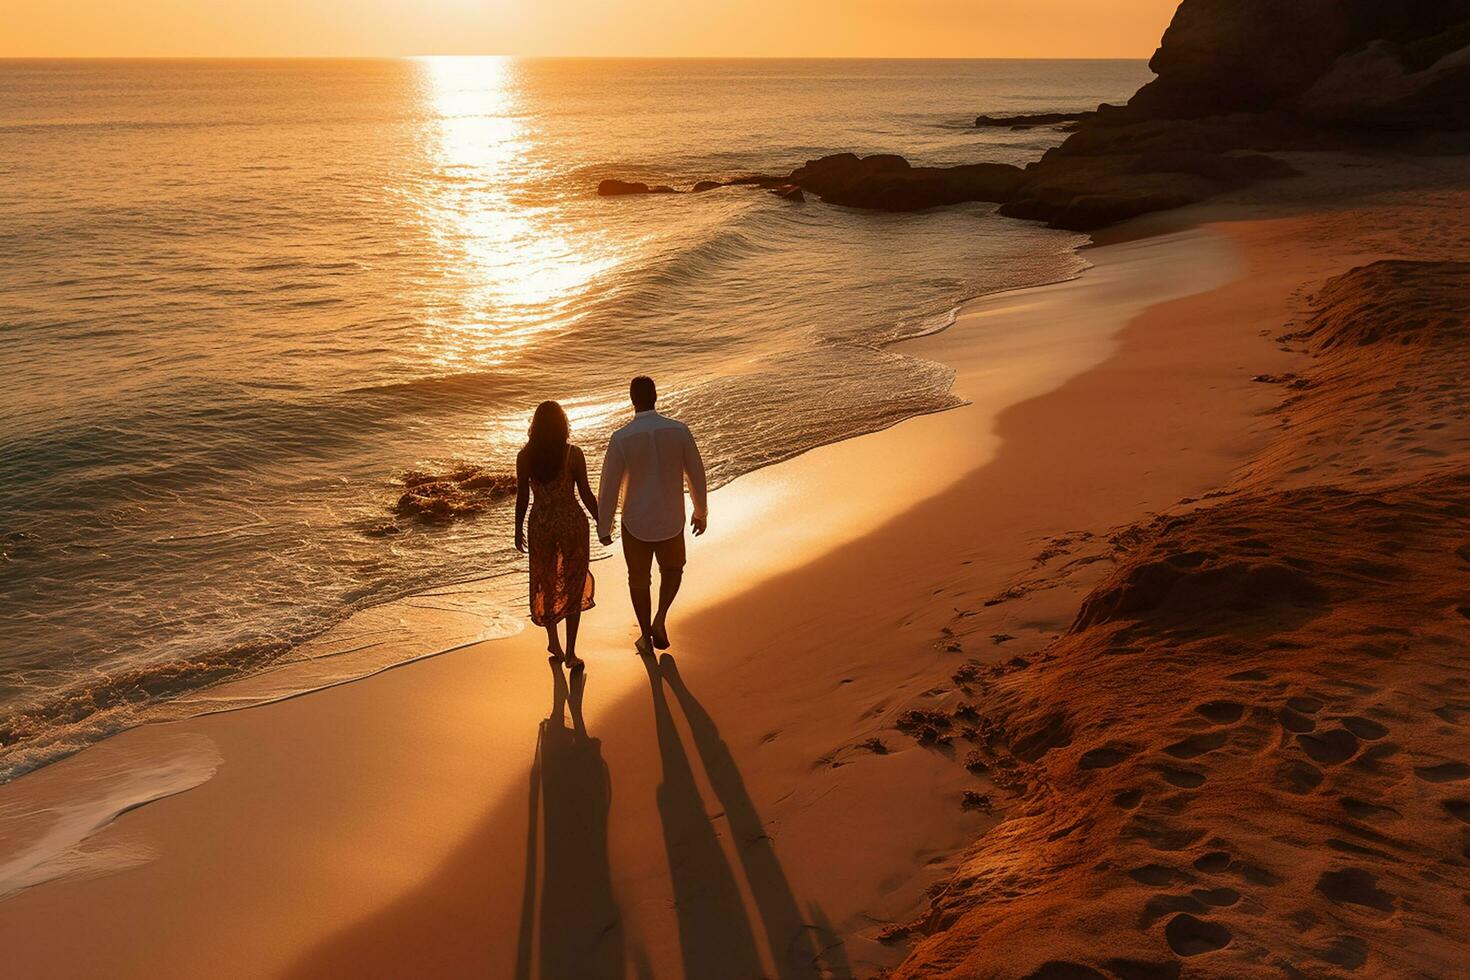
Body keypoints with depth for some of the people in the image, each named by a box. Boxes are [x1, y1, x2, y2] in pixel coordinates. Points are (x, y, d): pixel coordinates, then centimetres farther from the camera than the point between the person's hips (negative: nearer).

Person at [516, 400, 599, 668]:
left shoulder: (525, 456, -7)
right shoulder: (573, 454, -14)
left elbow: (522, 497, -1)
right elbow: (586, 495, -10)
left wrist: (518, 530, 12)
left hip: (541, 525, 2)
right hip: (573, 524, -2)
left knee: (546, 582, 23)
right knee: (573, 586, 10)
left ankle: (553, 640, 30)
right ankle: (570, 653, 13)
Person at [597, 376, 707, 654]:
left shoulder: (621, 438, -19)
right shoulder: (679, 430, -14)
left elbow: (609, 487, -13)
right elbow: (696, 474, -4)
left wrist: (603, 527, 2)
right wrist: (701, 512, 13)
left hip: (636, 523, -1)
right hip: (670, 521, 1)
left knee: (639, 579, 22)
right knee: (673, 568, 29)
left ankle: (646, 638, 33)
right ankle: (660, 619, 9)